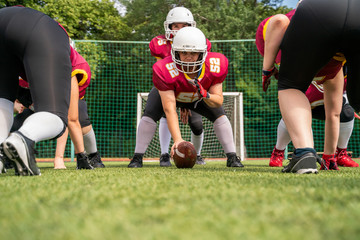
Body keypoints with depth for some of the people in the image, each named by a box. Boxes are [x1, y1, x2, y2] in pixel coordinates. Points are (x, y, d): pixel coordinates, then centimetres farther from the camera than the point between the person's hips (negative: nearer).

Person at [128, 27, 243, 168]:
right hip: (166, 93, -2)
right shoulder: (165, 71, -43)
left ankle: (232, 158, -5)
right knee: (150, 115, -25)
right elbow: (169, 109, -45)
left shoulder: (215, 65, -34)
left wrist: (205, 95, -49)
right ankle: (137, 158, -14)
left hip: (199, 97, 3)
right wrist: (177, 140, -55)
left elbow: (219, 101, -25)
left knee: (219, 115, -15)